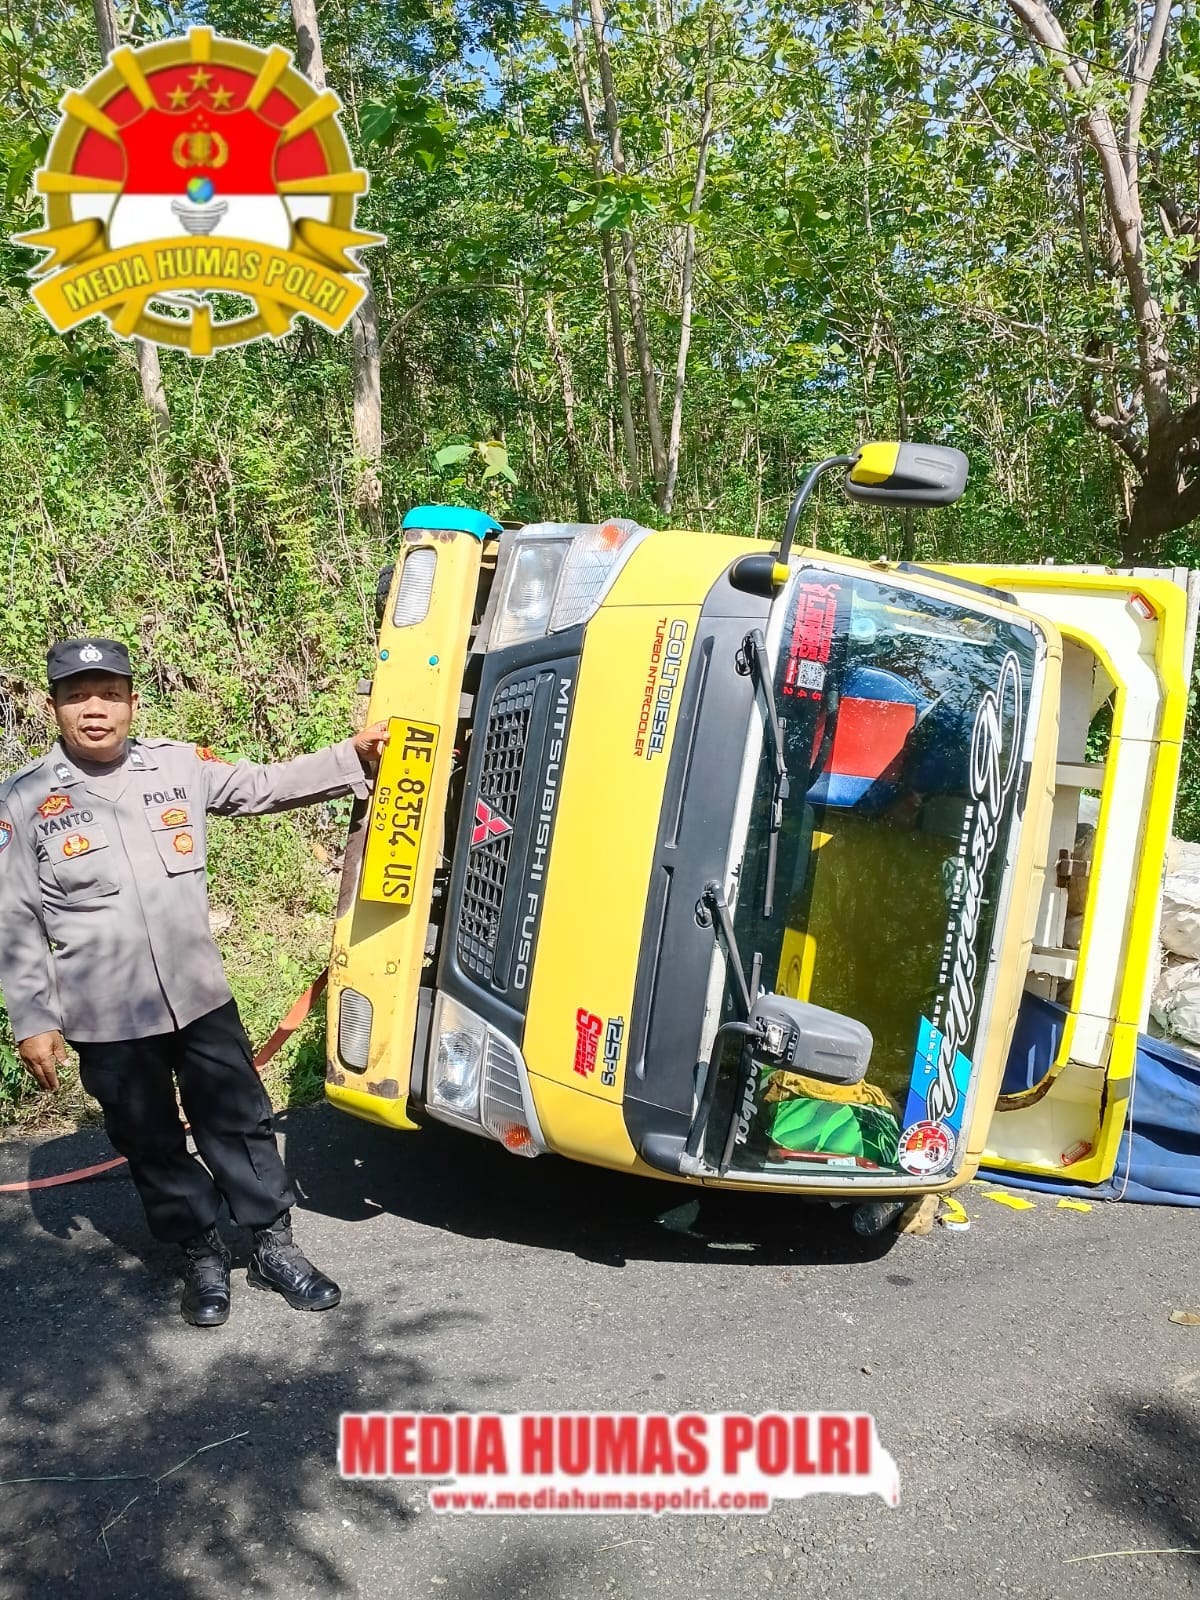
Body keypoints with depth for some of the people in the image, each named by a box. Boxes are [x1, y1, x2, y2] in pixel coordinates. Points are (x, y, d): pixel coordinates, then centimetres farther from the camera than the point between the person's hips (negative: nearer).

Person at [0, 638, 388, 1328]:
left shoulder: (181, 766, -1)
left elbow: (267, 785, 7)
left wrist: (352, 758, -3)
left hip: (201, 996, 2)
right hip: (106, 1019, -1)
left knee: (241, 1122, 11)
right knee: (153, 1144, 13)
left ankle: (275, 1246, 29)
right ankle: (203, 1257, 33)